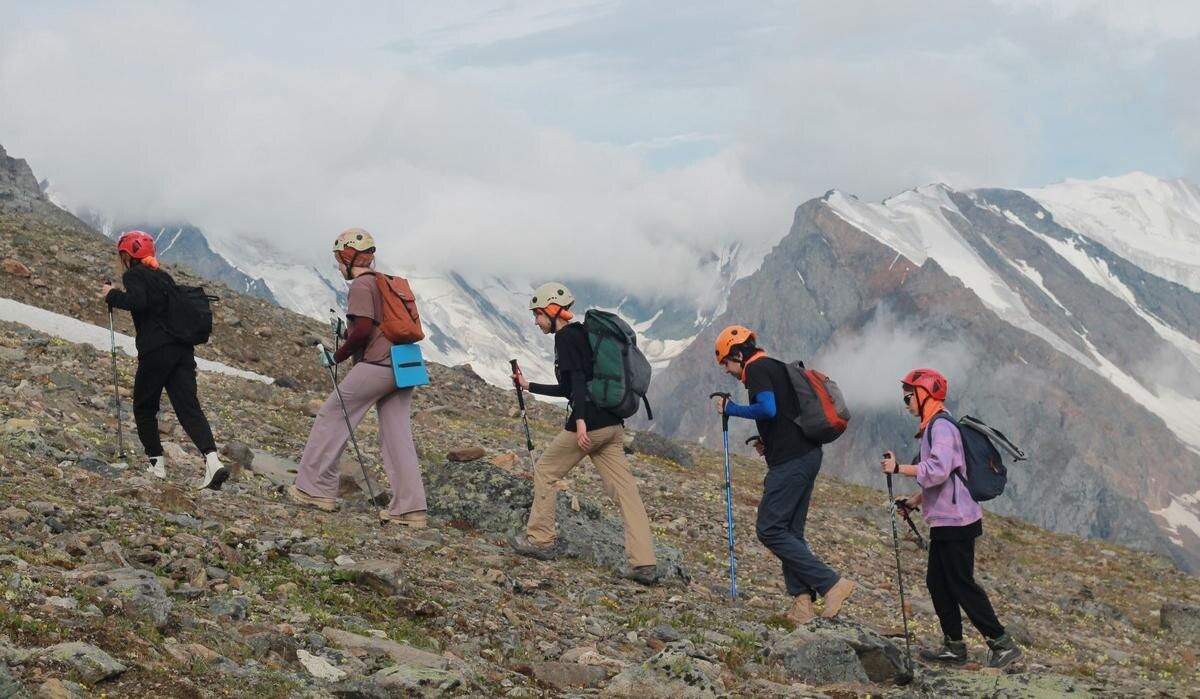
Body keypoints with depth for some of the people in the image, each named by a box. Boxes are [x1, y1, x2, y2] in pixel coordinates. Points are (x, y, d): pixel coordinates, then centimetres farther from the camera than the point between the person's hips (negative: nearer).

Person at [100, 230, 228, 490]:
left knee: (144, 408, 12)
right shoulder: (163, 276, 21)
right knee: (189, 407, -3)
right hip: (182, 349, 6)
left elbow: (138, 302, -20)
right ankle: (212, 459, -20)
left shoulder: (134, 275, -1)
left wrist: (112, 295, -5)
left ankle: (156, 463, 10)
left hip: (156, 351, -6)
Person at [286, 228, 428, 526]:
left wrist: (337, 356, -5)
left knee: (331, 418, 4)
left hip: (376, 365, -8)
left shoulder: (362, 285, -6)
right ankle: (410, 508, 2)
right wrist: (348, 332, 19)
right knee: (398, 437, 7)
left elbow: (363, 330, -17)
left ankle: (315, 489, 6)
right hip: (403, 365, 8)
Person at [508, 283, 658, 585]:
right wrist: (529, 386, 35)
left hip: (589, 423, -9)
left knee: (545, 471, 11)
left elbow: (577, 380, -18)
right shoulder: (582, 334, 23)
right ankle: (645, 564, -6)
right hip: (612, 424, 9)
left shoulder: (566, 337, -5)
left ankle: (540, 541, 19)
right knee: (625, 491, 1)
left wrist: (580, 421, -24)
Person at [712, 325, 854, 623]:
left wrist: (730, 408, -8)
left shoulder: (756, 369, -6)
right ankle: (802, 602, -1)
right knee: (790, 531, 9)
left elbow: (768, 409, -21)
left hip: (790, 461, -10)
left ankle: (832, 584, -13)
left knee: (770, 529, -9)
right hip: (808, 454, 10)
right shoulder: (776, 366, 24)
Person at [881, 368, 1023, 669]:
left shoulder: (941, 427, -15)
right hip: (945, 520, 10)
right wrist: (915, 501, 18)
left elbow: (938, 471, -28)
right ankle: (954, 646, 18)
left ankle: (1003, 644, -3)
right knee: (938, 582, 12)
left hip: (955, 520, -10)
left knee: (961, 584, -7)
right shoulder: (933, 427, 17)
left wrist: (899, 468, -21)